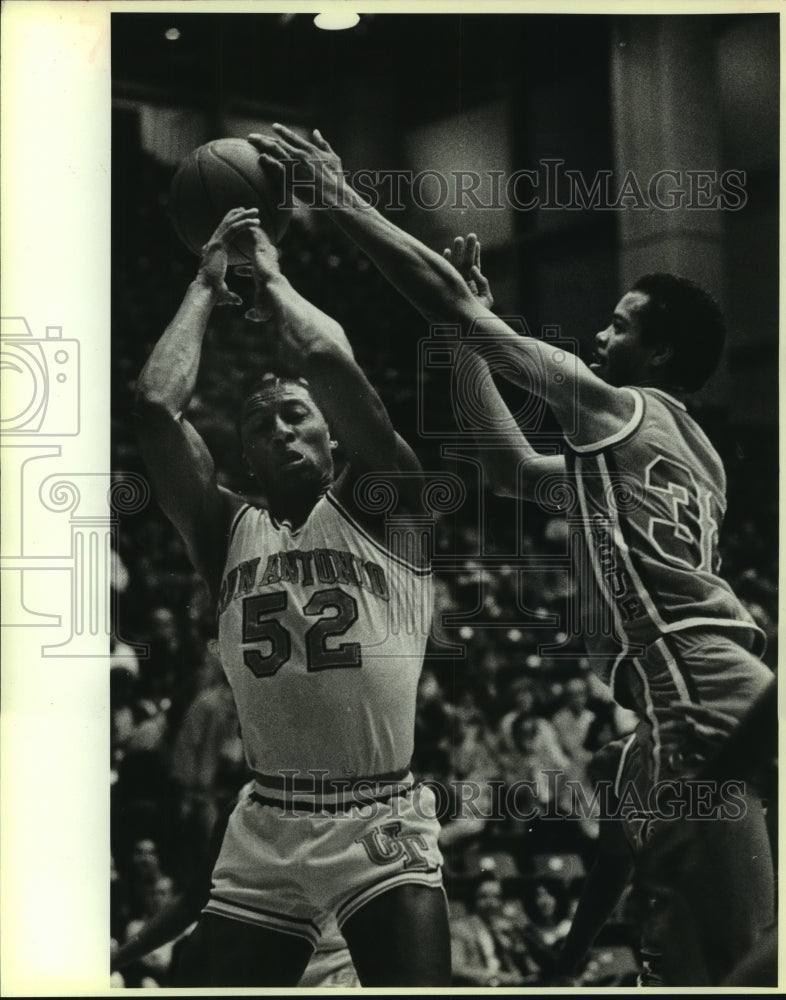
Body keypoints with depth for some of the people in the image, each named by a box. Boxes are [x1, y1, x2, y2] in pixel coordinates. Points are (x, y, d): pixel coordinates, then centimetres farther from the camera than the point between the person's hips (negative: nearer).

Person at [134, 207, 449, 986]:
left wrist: (272, 278, 7)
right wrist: (207, 286, 10)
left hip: (383, 826, -3)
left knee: (416, 978, -15)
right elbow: (156, 403, -2)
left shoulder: (379, 508, 4)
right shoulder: (228, 533, 10)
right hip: (266, 832, 3)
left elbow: (328, 359, -10)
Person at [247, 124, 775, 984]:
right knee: (693, 953, 12)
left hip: (701, 701, -10)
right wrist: (469, 340, 34)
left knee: (730, 962, -10)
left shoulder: (626, 410, 1)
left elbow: (455, 303, -1)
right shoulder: (650, 448, 27)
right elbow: (512, 470, 36)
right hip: (712, 697, 10)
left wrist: (338, 199, 6)